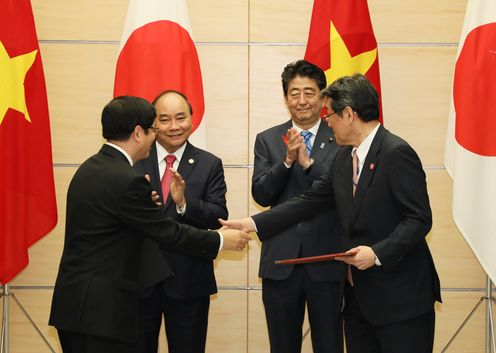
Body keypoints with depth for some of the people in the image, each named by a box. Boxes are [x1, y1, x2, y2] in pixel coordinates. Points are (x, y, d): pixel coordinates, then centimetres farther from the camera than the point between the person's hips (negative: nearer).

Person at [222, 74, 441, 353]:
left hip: (401, 298, -8)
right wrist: (253, 223, 8)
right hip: (360, 293, 8)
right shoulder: (345, 158, 11)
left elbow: (419, 219, -17)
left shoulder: (396, 153, -15)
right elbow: (311, 200, 12)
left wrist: (377, 253, -24)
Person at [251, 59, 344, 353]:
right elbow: (261, 195, -2)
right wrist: (288, 160, -16)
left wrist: (308, 162, -21)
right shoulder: (267, 140, 6)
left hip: (327, 260, -2)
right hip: (280, 261, 2)